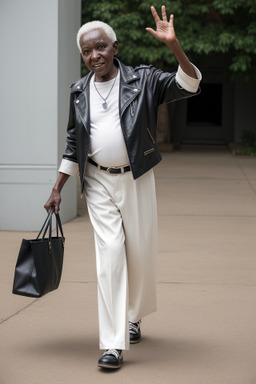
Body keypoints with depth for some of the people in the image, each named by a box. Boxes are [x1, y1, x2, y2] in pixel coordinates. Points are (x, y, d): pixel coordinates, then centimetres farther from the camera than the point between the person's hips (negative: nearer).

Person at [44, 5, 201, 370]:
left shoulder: (143, 80, -3)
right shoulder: (79, 91, 7)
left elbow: (189, 84, -14)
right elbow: (73, 145, 14)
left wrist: (173, 45, -27)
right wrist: (57, 189, 12)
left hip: (136, 179, -1)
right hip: (98, 182, 1)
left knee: (141, 252, 8)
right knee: (110, 254, -8)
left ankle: (134, 316, 36)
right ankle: (114, 344, -8)